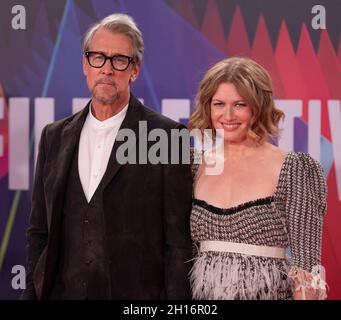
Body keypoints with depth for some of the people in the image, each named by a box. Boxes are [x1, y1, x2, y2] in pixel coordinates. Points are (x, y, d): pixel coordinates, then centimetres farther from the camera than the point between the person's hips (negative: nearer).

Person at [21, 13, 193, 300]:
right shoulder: (54, 136, 9)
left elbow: (178, 241, -7)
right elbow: (39, 231, 11)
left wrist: (176, 300, -12)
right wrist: (32, 293, 5)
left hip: (136, 292, -3)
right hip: (61, 291, 4)